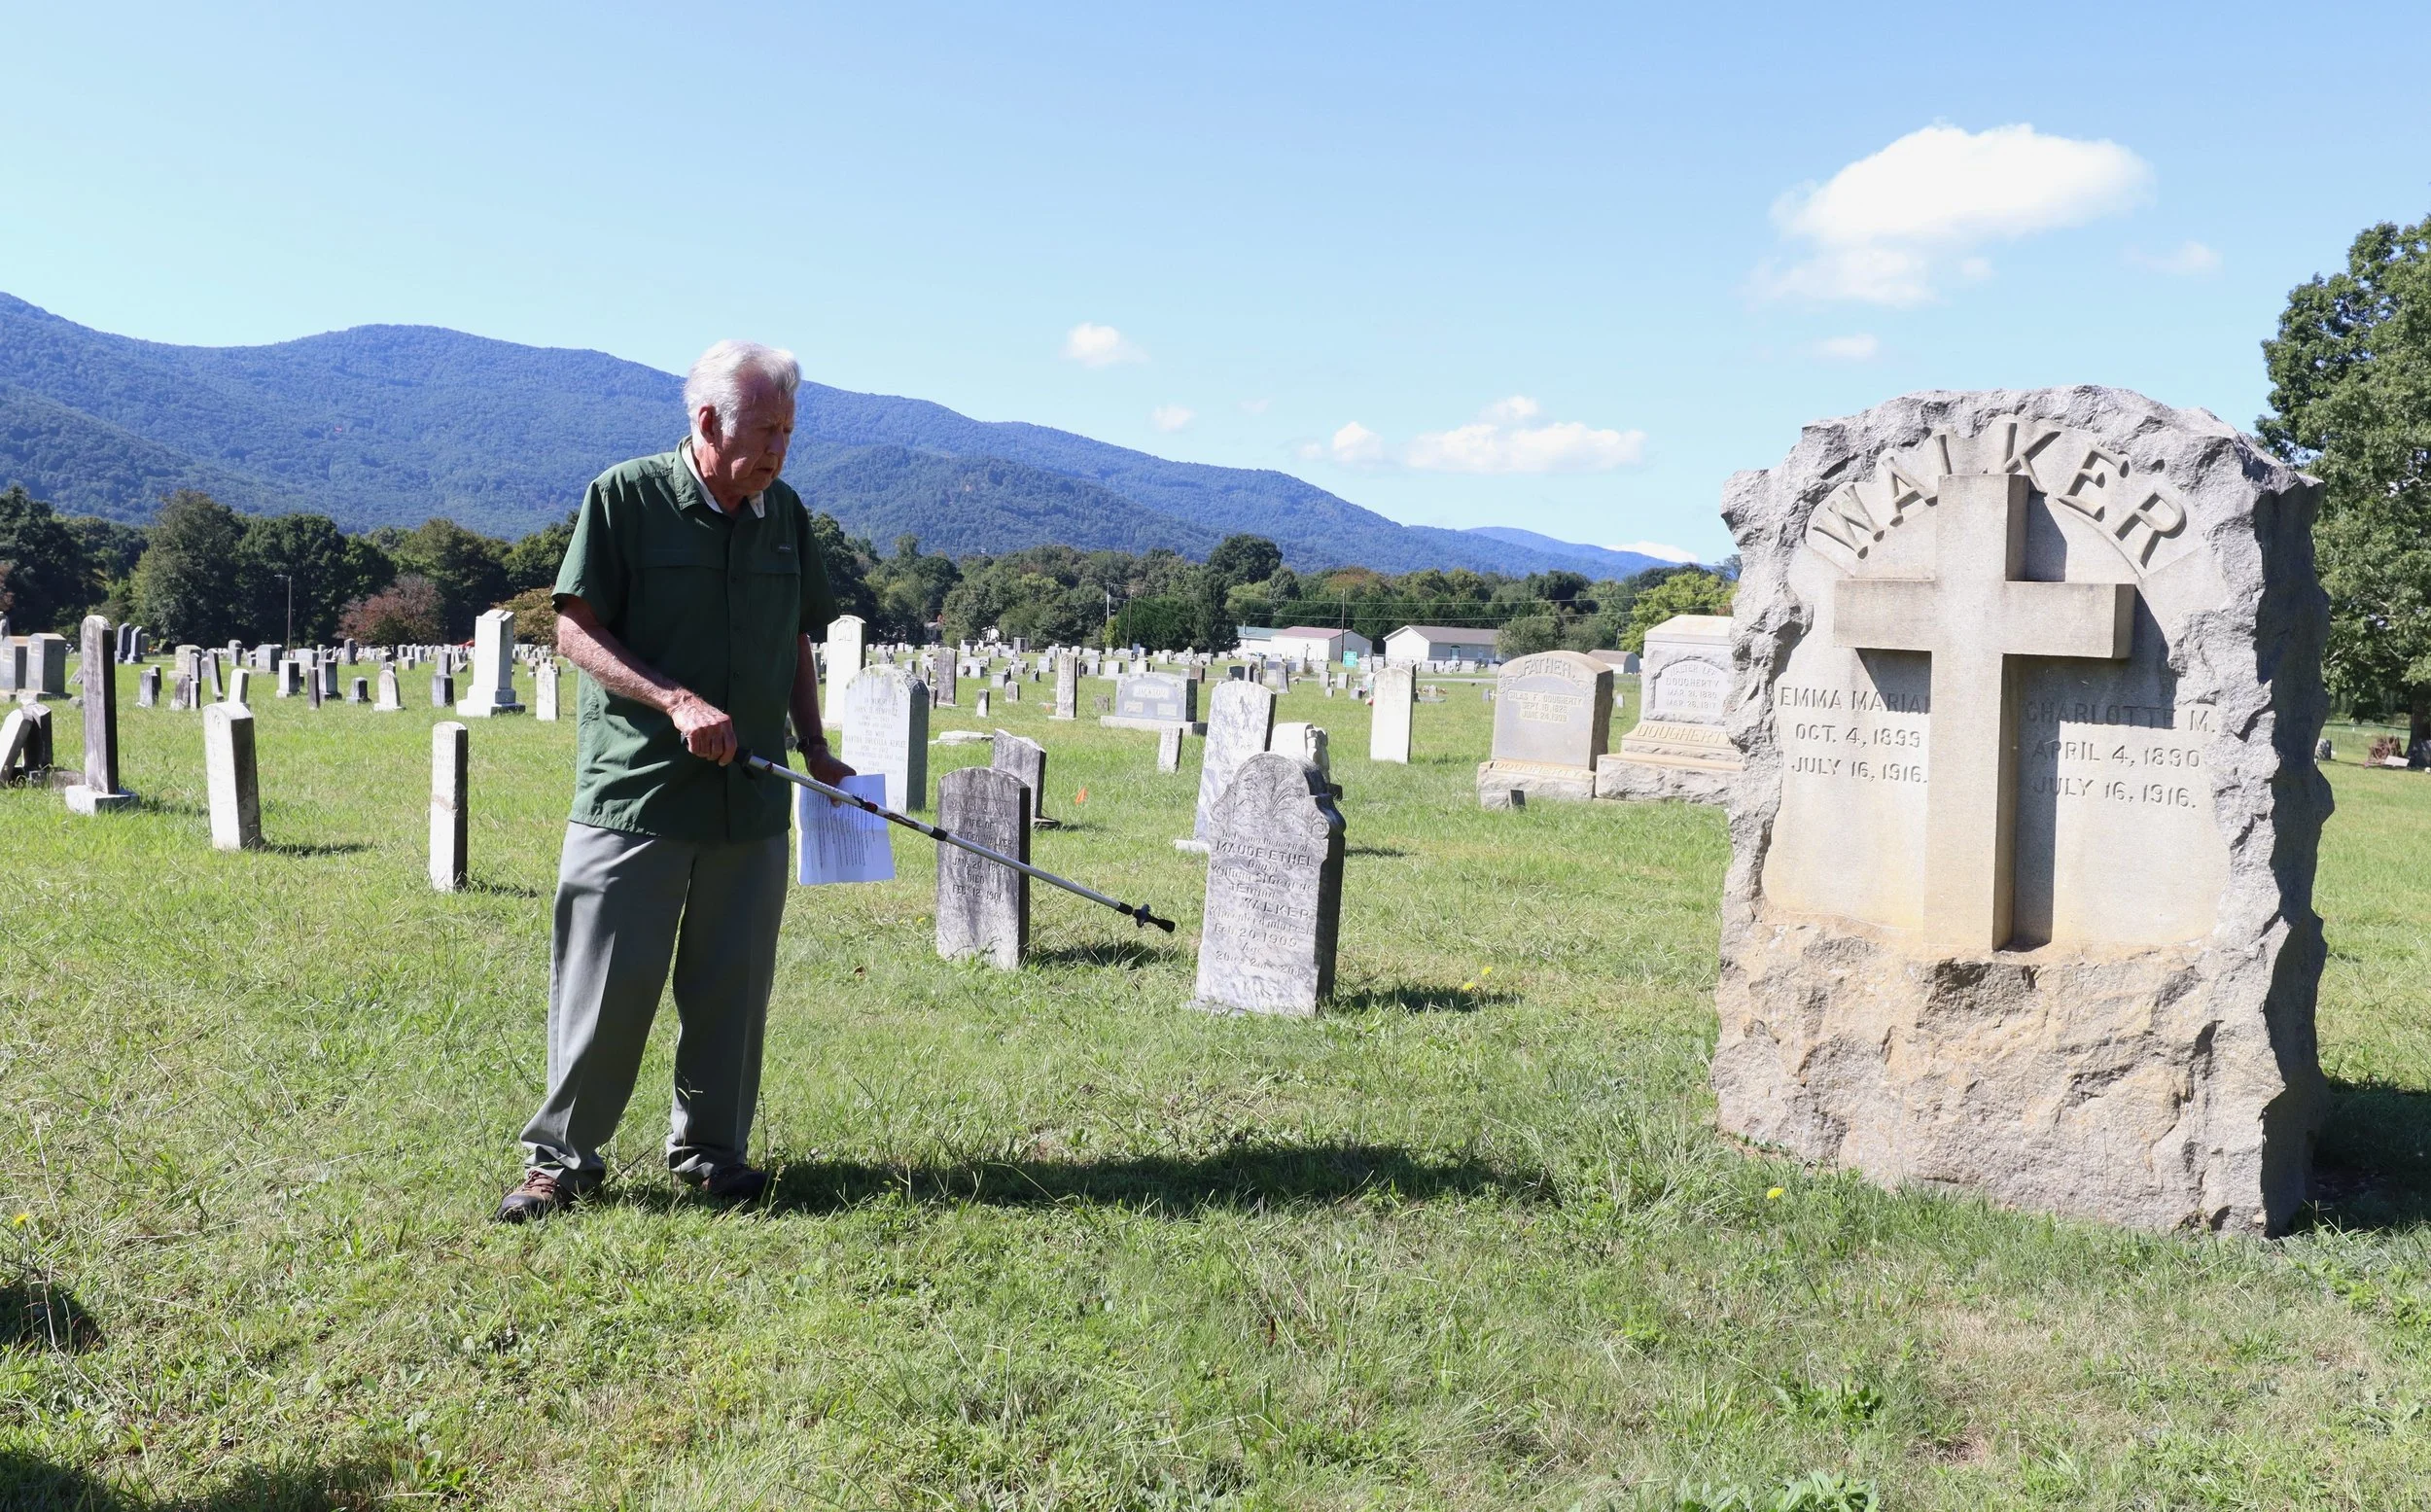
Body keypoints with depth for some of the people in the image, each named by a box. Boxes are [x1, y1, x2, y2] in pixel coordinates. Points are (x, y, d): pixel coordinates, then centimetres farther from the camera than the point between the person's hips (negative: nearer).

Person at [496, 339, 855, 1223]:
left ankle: (710, 1148, 25)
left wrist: (815, 749, 11)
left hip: (751, 801, 5)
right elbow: (576, 630, -6)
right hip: (632, 791, -4)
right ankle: (561, 1156, 17)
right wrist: (677, 702, -18)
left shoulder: (785, 514, 11)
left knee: (733, 985, 9)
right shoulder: (624, 497, -4)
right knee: (606, 986, 1)